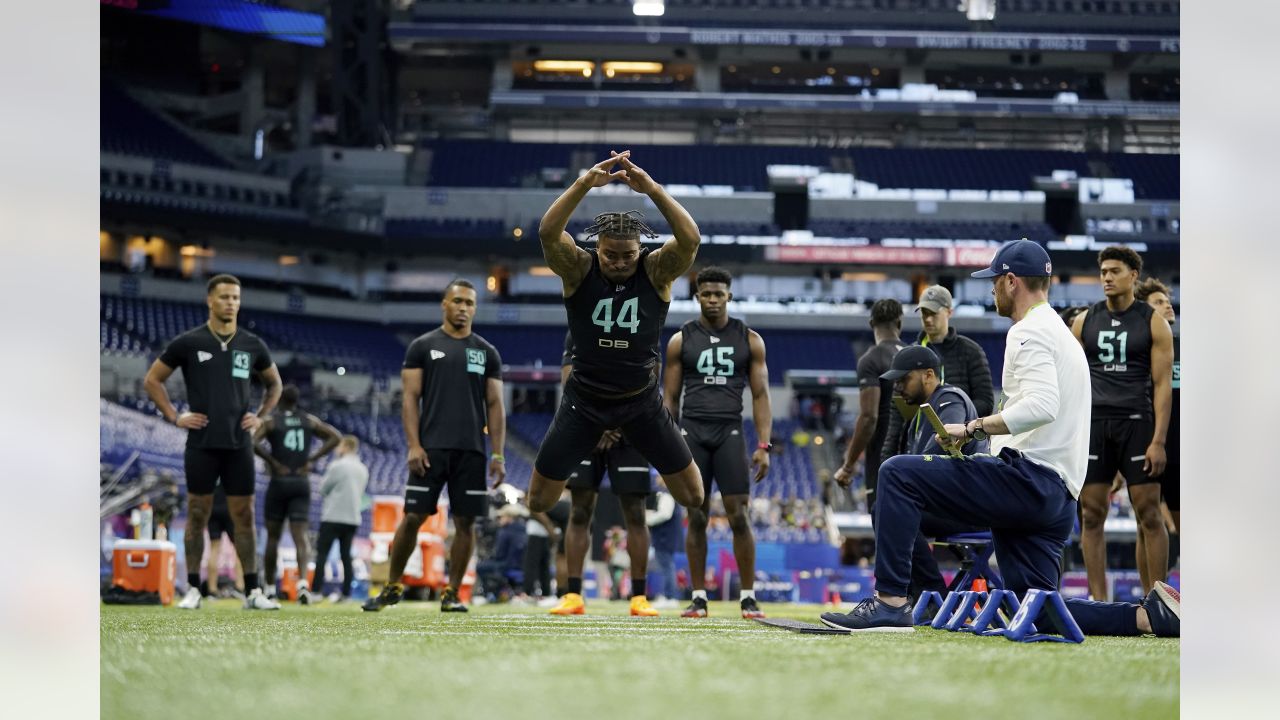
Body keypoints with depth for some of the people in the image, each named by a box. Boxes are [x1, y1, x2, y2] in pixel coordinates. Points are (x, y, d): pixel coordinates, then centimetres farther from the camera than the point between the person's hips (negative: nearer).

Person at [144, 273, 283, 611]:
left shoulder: (252, 345, 7)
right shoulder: (187, 343, -1)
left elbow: (274, 383, 23)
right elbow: (152, 380, 7)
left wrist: (260, 416, 9)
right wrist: (175, 416, -1)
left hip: (239, 444, 2)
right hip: (202, 444, -2)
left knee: (244, 516, 2)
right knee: (197, 514, 2)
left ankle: (253, 592, 3)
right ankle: (193, 590, 7)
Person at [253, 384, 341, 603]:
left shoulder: (271, 421, -1)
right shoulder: (310, 421, 8)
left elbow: (253, 443, -18)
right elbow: (336, 436, 4)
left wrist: (271, 461, -7)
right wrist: (312, 458, 2)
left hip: (279, 482, -2)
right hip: (302, 482, 2)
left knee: (273, 537, 10)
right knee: (300, 537, -5)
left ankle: (269, 588, 15)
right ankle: (303, 582, -27)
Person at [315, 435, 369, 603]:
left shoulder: (337, 466, -10)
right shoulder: (363, 470, 11)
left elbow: (324, 488, -4)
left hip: (333, 516, -6)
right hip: (353, 518, 6)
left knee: (322, 553, -4)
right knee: (346, 555, 8)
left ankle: (316, 590, -11)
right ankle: (345, 593, 4)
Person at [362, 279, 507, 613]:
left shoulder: (487, 353, 12)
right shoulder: (423, 346, 6)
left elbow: (495, 406, 11)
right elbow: (410, 398, 1)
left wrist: (498, 454, 2)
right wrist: (414, 445, -10)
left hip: (471, 451, 2)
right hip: (432, 448, -2)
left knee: (465, 521, 0)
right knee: (413, 517, -4)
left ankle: (451, 594, 7)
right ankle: (393, 587, 10)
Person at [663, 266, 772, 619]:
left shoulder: (749, 340, 7)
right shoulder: (681, 341, 8)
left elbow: (760, 395, 6)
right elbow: (669, 398, 9)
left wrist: (764, 445, -3)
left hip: (730, 431, 0)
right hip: (692, 431, 1)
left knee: (739, 515, -6)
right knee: (697, 517, 1)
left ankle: (748, 597, -1)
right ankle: (698, 598, 5)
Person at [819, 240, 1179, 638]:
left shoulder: (1030, 331, -6)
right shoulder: (1065, 335, 27)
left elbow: (1041, 405, -24)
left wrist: (972, 428, -22)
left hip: (1028, 479, -10)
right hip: (1059, 497, 10)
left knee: (898, 473, -13)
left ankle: (890, 603, -20)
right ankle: (1150, 615, 0)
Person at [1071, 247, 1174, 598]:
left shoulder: (1153, 323, 2)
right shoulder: (1084, 322, 11)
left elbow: (1163, 384, -2)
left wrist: (1158, 441, -10)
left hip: (1136, 423, -3)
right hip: (1094, 421, 3)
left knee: (1149, 515, -5)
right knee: (1091, 515, 0)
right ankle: (1098, 602, 5)